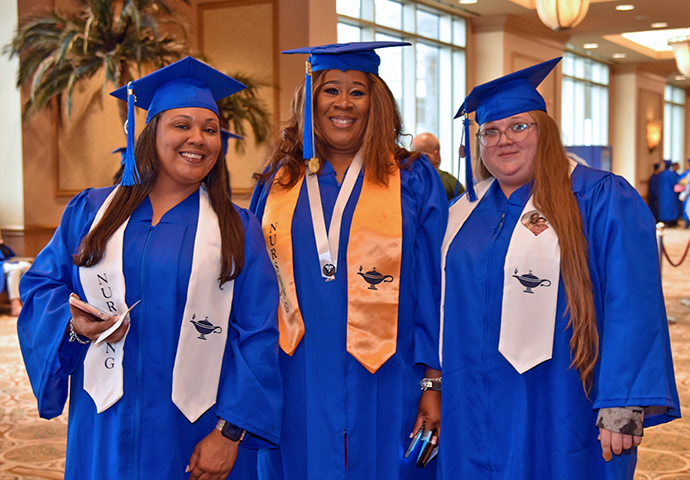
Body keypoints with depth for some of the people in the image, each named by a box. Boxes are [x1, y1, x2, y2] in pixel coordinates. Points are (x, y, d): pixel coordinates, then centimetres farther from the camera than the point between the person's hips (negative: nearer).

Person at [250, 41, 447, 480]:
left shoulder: (413, 181, 1)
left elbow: (433, 288, -2)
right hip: (297, 388, 2)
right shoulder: (278, 183, 8)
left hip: (384, 388, -2)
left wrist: (434, 381, -7)